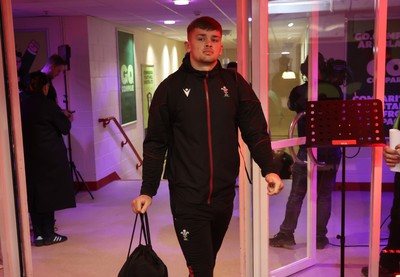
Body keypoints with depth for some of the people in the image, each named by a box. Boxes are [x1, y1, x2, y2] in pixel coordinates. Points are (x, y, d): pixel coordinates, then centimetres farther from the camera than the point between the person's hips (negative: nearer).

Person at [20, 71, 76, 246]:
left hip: (29, 157, 6)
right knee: (49, 194, 5)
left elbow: (22, 129, 13)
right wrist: (64, 117, 12)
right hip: (49, 158, -5)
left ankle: (38, 235, 18)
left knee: (33, 195, 11)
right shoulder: (48, 105, -13)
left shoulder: (23, 105, 4)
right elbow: (65, 128, -8)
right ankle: (48, 234, 11)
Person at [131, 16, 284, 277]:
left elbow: (256, 131, 1)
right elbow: (156, 143, 1)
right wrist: (148, 190, -4)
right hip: (187, 196, -3)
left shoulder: (234, 83, 4)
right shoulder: (171, 87, 0)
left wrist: (268, 169, -14)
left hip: (224, 194, 3)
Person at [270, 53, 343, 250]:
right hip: (331, 150, 2)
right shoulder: (336, 91, -1)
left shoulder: (299, 91, -6)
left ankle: (286, 235, 9)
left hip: (307, 149, -2)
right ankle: (320, 238, 13)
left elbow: (291, 106, 12)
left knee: (296, 195, 5)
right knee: (324, 195, 8)